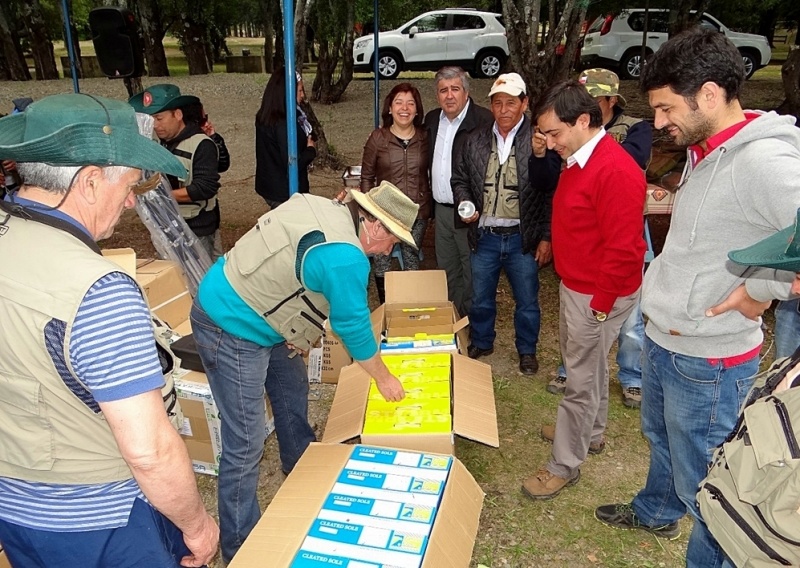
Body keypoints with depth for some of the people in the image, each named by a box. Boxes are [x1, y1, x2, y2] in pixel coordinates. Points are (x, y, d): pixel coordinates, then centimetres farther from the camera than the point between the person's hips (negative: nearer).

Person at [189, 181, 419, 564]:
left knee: (292, 390, 25)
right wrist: (384, 379, 1)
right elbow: (355, 326, -15)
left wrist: (300, 330, 3)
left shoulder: (326, 208, 0)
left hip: (254, 314, 10)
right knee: (245, 446, -4)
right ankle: (239, 549, 12)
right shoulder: (345, 258, -26)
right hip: (230, 330, -10)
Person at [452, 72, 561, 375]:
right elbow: (459, 179, 15)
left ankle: (527, 350, 32)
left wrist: (546, 237, -10)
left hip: (522, 237, -3)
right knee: (480, 298, 17)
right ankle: (481, 343, 39)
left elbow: (552, 192, -8)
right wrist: (465, 203, -5)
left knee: (527, 301, 11)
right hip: (484, 236, 3)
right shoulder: (475, 140, 3)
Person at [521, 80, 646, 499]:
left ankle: (564, 464, 17)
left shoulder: (616, 170, -25)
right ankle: (591, 432, 44)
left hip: (597, 295, -10)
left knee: (581, 378, 2)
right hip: (575, 284, 10)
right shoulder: (579, 159, 6)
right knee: (588, 365, 24)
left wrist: (600, 305, -20)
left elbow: (622, 249, -25)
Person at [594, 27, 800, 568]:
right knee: (662, 438, 30)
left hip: (708, 360, -10)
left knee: (703, 484, 7)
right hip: (663, 340, 10)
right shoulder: (705, 150, 4)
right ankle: (655, 513, 55)